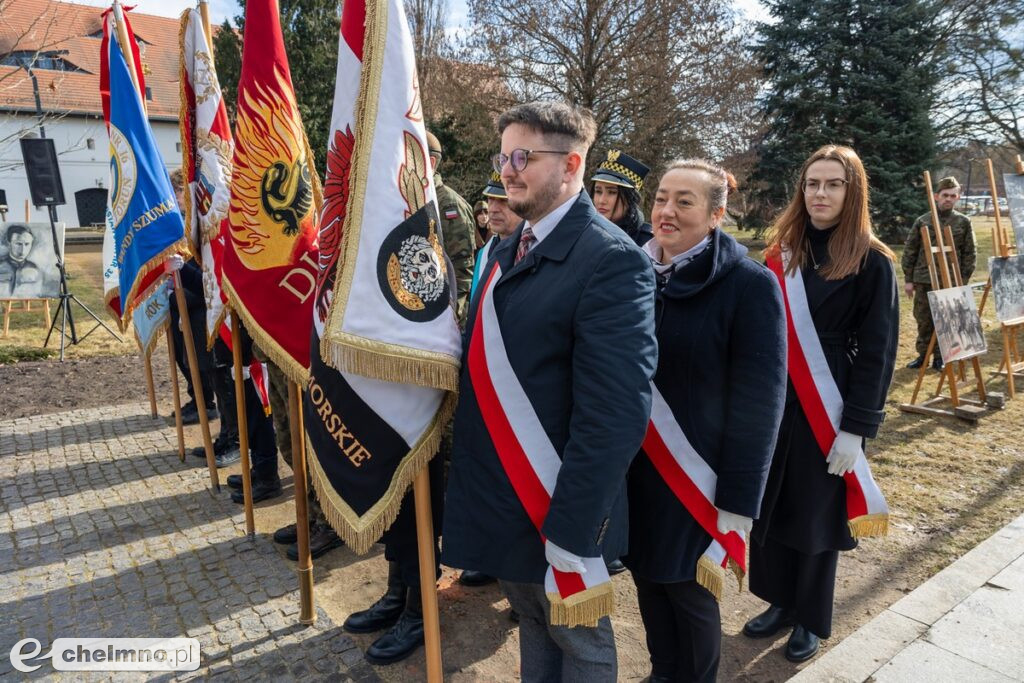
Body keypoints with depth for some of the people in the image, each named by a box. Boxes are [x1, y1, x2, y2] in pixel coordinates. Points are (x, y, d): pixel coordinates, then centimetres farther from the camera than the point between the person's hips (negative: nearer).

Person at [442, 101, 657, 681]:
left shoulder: (611, 259, -19)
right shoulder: (509, 249, 7)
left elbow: (615, 415, -24)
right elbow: (489, 360, 9)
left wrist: (572, 530, -22)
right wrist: (471, 475, 7)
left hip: (558, 509, -6)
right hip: (500, 498, 7)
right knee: (534, 628, 25)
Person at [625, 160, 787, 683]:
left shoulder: (750, 284, -13)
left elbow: (758, 402, -14)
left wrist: (737, 502, -13)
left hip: (696, 476, -4)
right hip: (633, 468, 5)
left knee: (689, 590, 12)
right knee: (647, 578, 18)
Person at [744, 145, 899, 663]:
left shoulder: (872, 263, -8)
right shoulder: (781, 254, 5)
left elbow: (877, 352, -9)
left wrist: (856, 427, -13)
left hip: (831, 411, -4)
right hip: (773, 402, 4)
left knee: (818, 513, 9)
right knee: (769, 504, 12)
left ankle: (811, 619, 30)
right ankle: (781, 602, 33)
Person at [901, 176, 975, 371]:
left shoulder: (964, 222, 2)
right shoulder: (923, 221, 1)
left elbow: (970, 254, 4)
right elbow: (909, 251, 3)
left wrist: (963, 281, -2)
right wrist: (908, 279, 0)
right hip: (924, 280, 0)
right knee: (923, 320, 8)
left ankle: (940, 357, 20)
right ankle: (923, 354, 22)